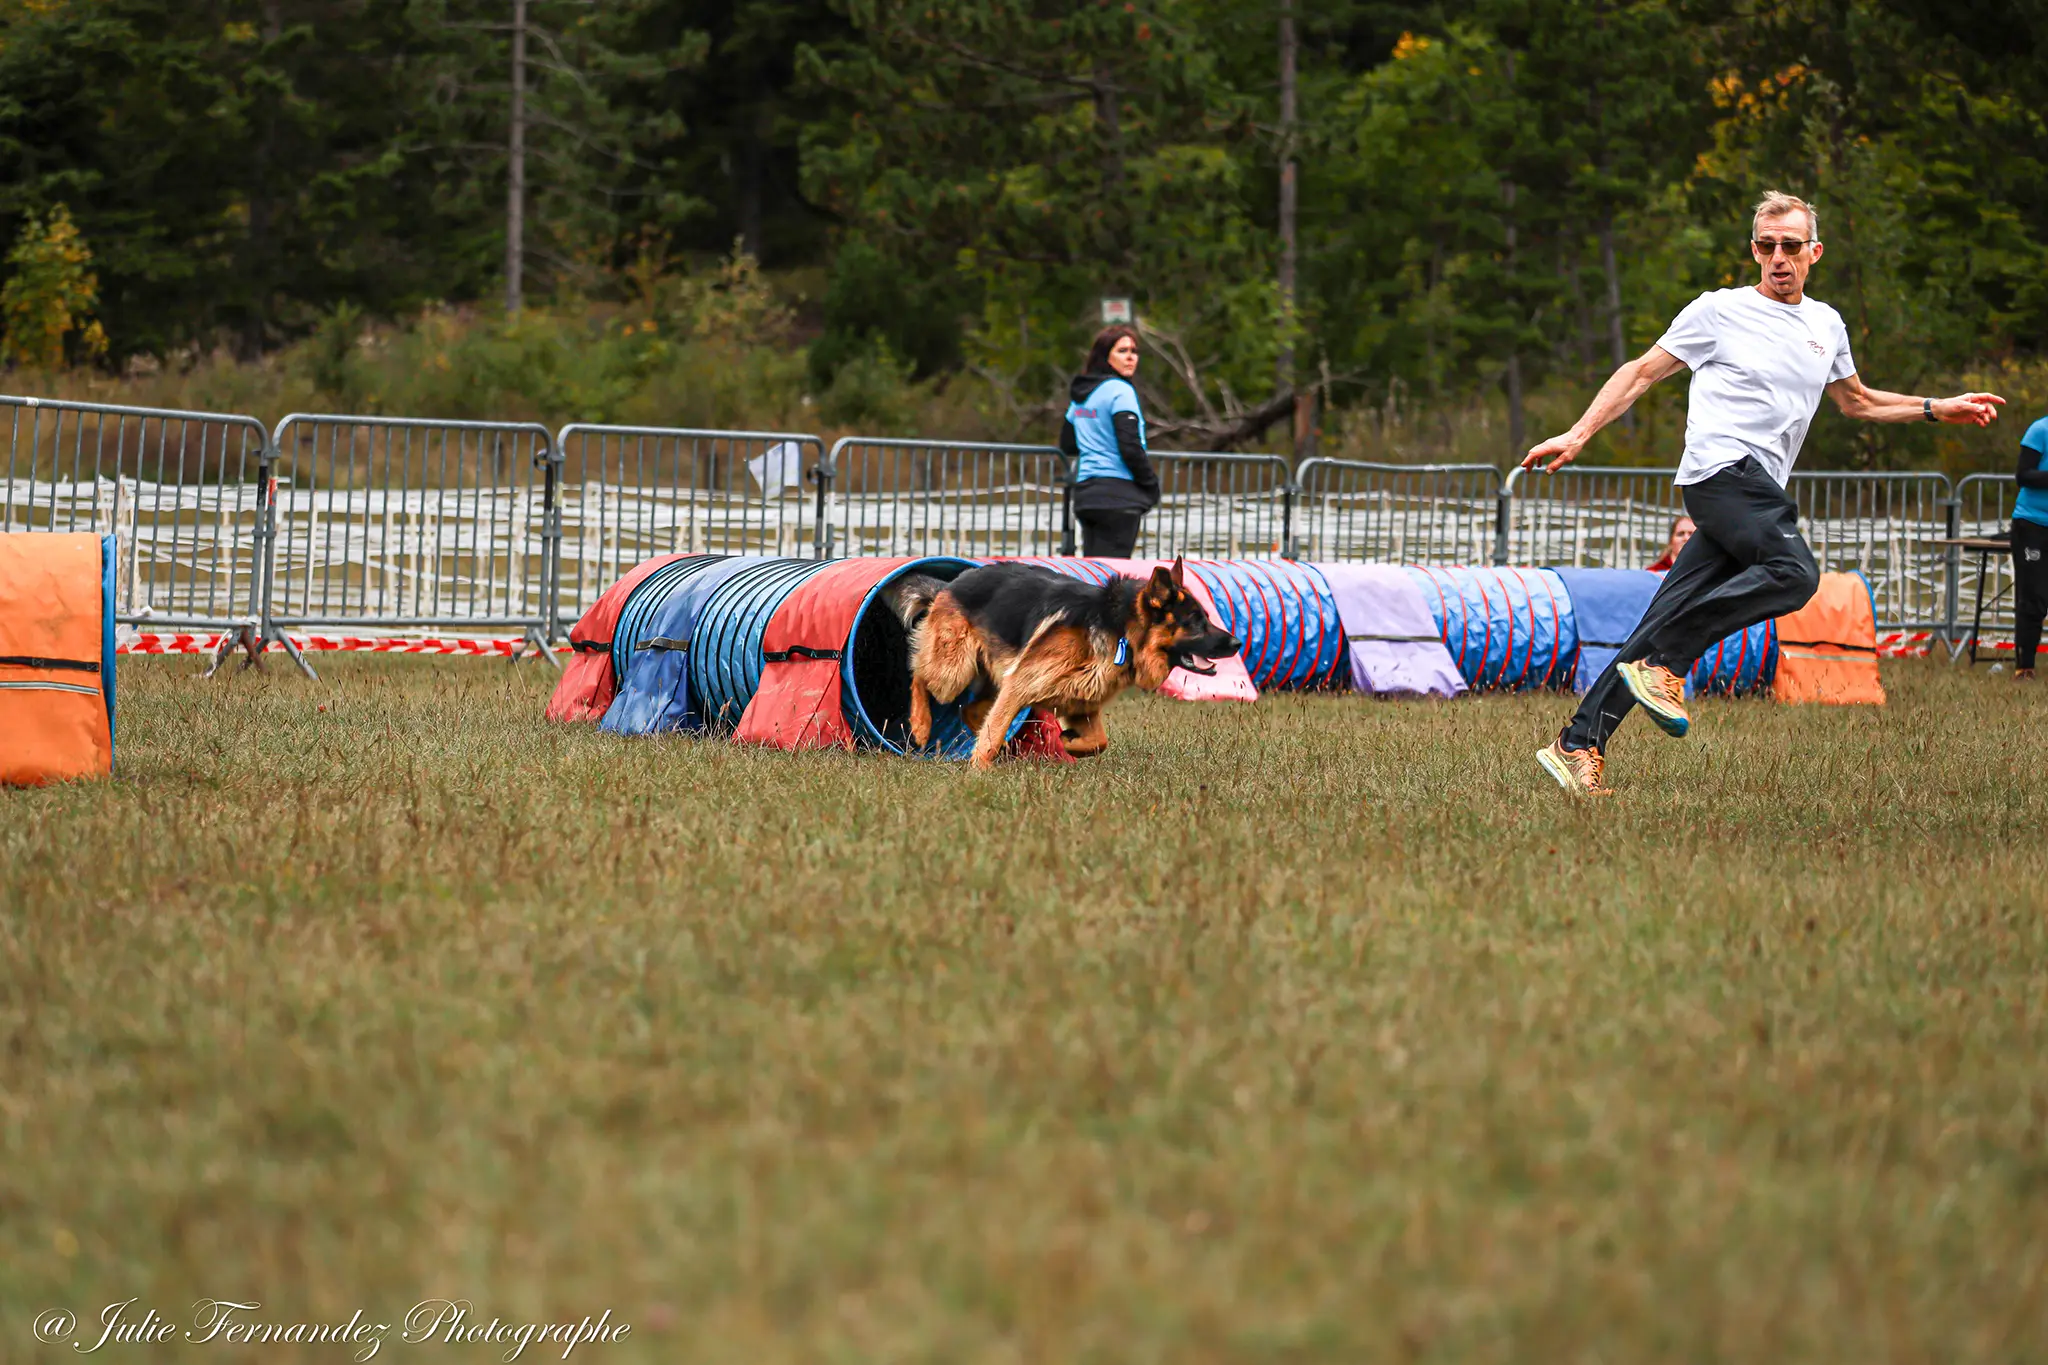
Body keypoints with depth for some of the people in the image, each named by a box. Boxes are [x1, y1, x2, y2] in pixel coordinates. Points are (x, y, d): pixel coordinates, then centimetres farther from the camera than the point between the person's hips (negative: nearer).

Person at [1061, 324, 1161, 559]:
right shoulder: (1119, 391, -9)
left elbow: (1067, 445, 23)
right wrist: (1151, 486, -4)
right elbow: (1130, 447, -15)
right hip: (1119, 492, -8)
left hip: (1085, 492, 8)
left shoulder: (1080, 394, 15)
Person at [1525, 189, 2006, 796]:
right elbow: (1640, 373, 7)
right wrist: (1576, 437, 1)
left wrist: (1938, 408, 28)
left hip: (1761, 493, 6)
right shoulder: (1719, 311, 4)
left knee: (1666, 626, -5)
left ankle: (1578, 746, -5)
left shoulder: (1827, 325, 21)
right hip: (1721, 469, -6)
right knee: (1794, 571, -29)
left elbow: (1856, 401, 37)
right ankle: (1664, 662, -24)